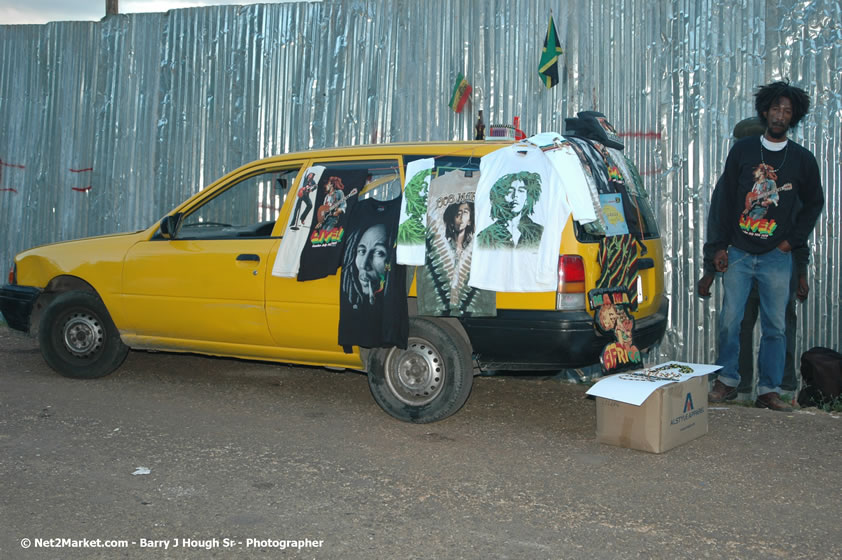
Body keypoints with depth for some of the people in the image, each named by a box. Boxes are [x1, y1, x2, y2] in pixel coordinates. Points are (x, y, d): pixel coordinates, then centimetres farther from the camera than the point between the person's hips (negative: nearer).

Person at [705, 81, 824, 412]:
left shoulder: (802, 159, 4)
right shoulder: (742, 151, 3)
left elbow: (814, 203, 14)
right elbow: (725, 200, 5)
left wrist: (793, 240, 3)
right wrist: (720, 246, 0)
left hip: (776, 257, 0)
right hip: (738, 253, 0)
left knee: (775, 326, 3)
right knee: (729, 320, 0)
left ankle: (769, 391, 12)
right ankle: (727, 381, 17)